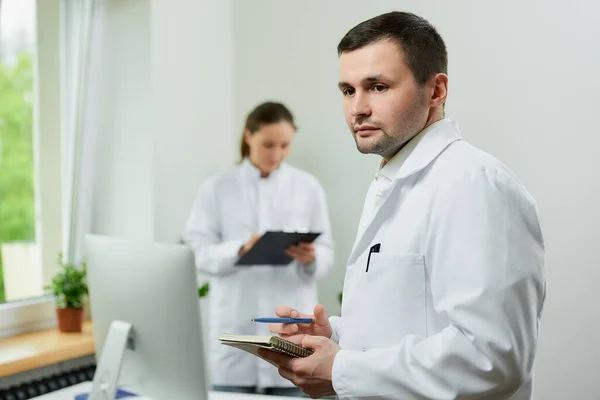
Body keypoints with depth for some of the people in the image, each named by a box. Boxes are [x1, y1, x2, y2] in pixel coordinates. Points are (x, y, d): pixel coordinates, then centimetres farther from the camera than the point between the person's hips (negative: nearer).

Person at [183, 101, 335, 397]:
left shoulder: (308, 187, 6)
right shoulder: (216, 188, 4)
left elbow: (327, 253, 3)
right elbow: (201, 253, -3)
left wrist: (311, 259, -19)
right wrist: (240, 250, -21)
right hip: (235, 325, 0)